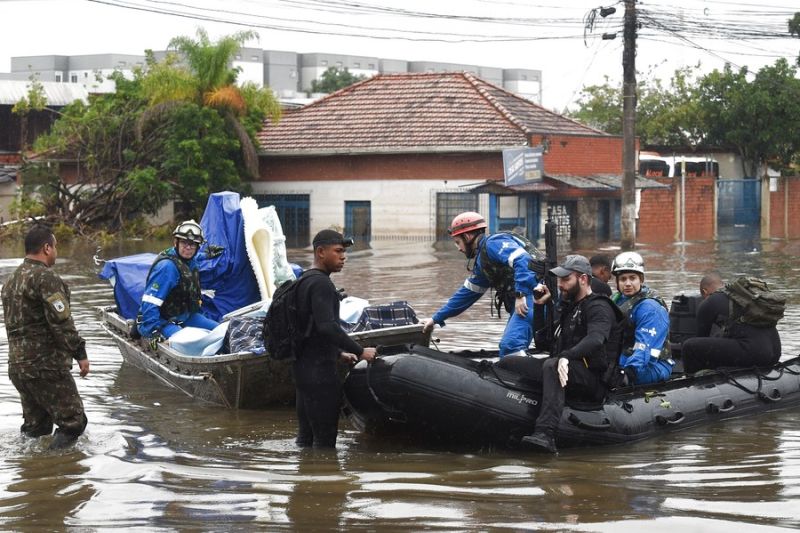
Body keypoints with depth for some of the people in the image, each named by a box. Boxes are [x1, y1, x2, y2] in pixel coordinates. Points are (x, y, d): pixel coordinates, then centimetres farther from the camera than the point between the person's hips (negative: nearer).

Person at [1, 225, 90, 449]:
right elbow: (61, 322, -18)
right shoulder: (46, 278, -14)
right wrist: (80, 353, -11)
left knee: (35, 424, 17)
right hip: (45, 364, -9)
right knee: (73, 420, -4)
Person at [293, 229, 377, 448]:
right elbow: (328, 327, -26)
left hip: (303, 367, 10)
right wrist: (360, 351, -20)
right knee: (325, 438, -7)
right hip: (320, 372, -10)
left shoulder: (305, 280, 18)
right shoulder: (320, 283, -15)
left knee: (306, 436, 14)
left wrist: (338, 353, 23)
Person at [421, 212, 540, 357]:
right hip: (517, 303, 10)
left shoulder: (493, 244, -6)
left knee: (510, 346, -26)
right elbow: (467, 294, 31)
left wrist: (520, 294, -27)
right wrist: (436, 319, 34)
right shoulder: (481, 262, 25)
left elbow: (523, 261, -21)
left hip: (529, 299, -10)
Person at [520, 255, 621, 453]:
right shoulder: (570, 307, 21)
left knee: (551, 366, -37)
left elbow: (595, 339, -28)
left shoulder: (599, 308, -7)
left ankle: (546, 434, -52)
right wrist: (541, 305, 14)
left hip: (596, 381, -9)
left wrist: (566, 357, -41)